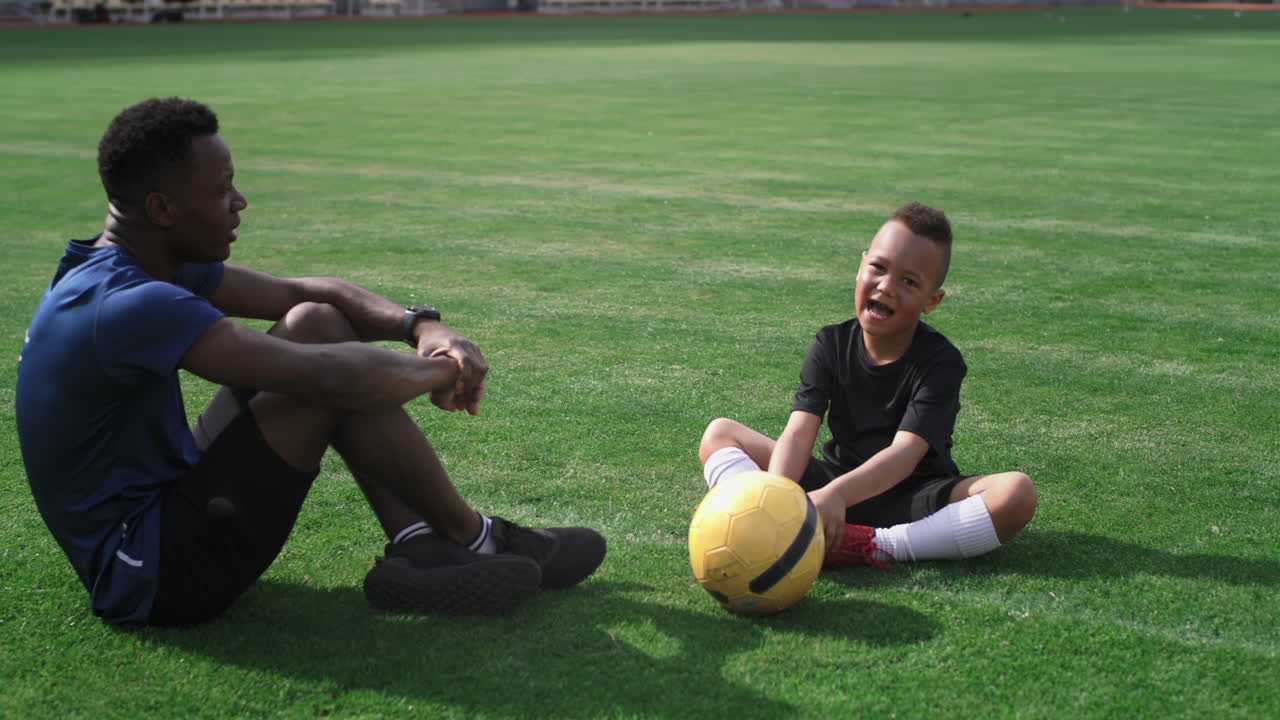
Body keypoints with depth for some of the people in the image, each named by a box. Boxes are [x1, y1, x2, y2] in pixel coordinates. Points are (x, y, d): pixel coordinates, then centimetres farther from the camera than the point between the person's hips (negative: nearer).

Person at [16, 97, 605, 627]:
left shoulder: (159, 264, 4)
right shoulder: (126, 306, -28)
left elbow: (306, 291, 9)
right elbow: (330, 377, -32)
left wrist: (420, 325, -7)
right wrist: (441, 370, -13)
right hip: (149, 578, -10)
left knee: (318, 322, 2)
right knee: (330, 369, -19)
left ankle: (417, 546, -3)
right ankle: (474, 539, 1)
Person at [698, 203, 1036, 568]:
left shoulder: (940, 361, -12)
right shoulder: (832, 345, -2)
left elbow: (905, 453, -27)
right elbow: (799, 432, -15)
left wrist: (838, 493, -45)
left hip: (910, 499, -3)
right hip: (835, 485, 3)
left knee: (1017, 492, -31)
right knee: (718, 434, -9)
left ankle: (873, 547, -34)